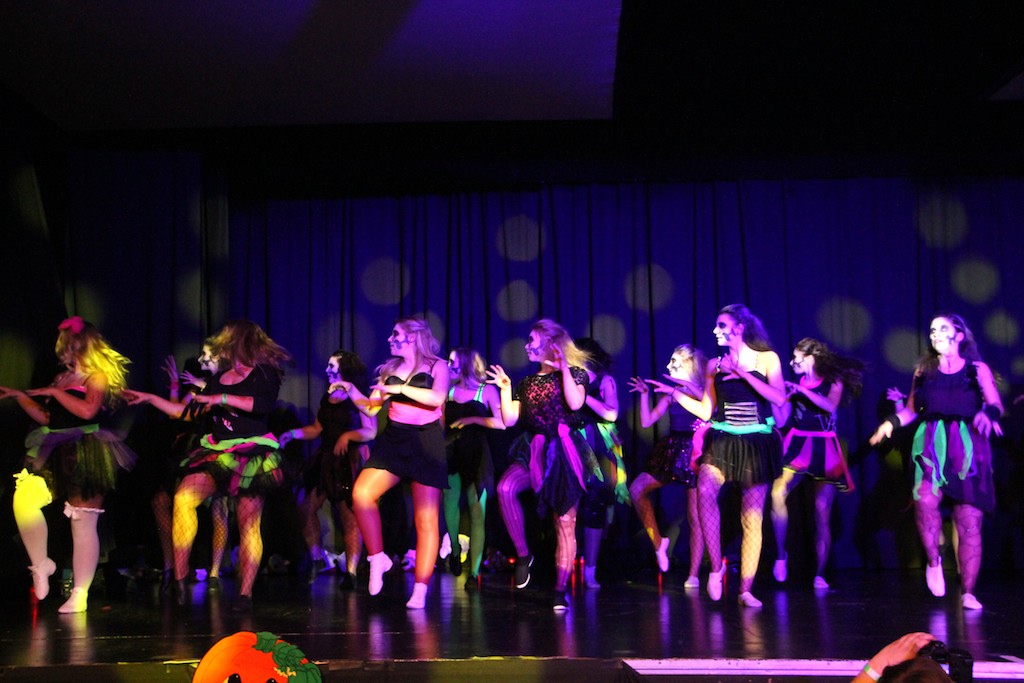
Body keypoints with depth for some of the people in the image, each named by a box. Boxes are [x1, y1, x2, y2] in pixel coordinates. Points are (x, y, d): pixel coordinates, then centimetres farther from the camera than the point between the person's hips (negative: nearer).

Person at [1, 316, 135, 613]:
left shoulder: (97, 377, -1)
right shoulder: (62, 378, 21)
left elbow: (87, 410, -19)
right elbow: (46, 417, 23)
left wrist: (54, 392, -12)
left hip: (87, 457, -7)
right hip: (57, 456, 7)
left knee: (83, 524, -6)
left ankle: (80, 595, -1)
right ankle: (41, 565, 1)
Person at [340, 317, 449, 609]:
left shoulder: (437, 366, 4)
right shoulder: (390, 369, 17)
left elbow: (437, 398, -15)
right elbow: (371, 408, 15)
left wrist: (401, 388, -17)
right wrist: (351, 390, 0)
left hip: (426, 442, -4)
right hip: (393, 440, 4)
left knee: (426, 519, -7)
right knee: (361, 494, -19)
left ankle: (420, 591, -5)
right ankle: (377, 558, -2)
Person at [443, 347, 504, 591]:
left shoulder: (486, 390, 1)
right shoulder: (449, 391, 12)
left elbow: (502, 422, -11)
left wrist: (472, 419, -13)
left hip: (476, 456, -3)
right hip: (452, 454, 4)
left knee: (477, 513, -7)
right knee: (450, 506, 1)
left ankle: (474, 573, -5)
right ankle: (455, 551, 29)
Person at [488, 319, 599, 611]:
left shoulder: (574, 373, 4)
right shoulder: (527, 383, 18)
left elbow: (575, 403, -17)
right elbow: (509, 420, 11)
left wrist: (564, 367, -14)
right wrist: (505, 388, 11)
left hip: (563, 452, -4)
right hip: (533, 451, 4)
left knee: (565, 523, -2)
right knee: (506, 488, -28)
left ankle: (560, 590, 4)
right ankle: (523, 554, -14)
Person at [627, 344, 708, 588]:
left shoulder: (704, 391, 0)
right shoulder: (670, 393, 12)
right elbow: (646, 422, 9)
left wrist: (675, 392, -23)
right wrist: (644, 393, 1)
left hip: (695, 453, -5)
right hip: (673, 451, 5)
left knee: (695, 517, -4)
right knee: (637, 489, -11)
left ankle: (694, 575, 0)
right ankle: (658, 542, 1)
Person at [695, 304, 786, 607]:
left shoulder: (766, 358, 3)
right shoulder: (715, 365, 11)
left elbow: (779, 398, -11)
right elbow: (705, 411, 11)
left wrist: (742, 372, -15)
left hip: (757, 442, -1)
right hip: (722, 440, 1)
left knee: (752, 518, 0)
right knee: (705, 489, -29)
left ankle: (746, 589, 9)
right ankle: (716, 566, -17)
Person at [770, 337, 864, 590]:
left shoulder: (834, 382, 5)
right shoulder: (795, 385, 13)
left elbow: (830, 406, -17)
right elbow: (781, 420, 7)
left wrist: (801, 390, -17)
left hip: (824, 450, -2)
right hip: (797, 446, 2)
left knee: (822, 512, -5)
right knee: (777, 493, -23)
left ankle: (819, 574, 3)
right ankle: (781, 554, -9)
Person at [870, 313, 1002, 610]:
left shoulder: (977, 369, 9)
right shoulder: (924, 370, 16)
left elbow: (996, 404, -3)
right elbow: (912, 409, 16)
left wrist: (987, 414, -26)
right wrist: (890, 423, -2)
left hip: (969, 447, -1)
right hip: (932, 444, 1)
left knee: (969, 522, -2)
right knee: (925, 500, -28)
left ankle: (968, 592, 7)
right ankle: (933, 561, -5)